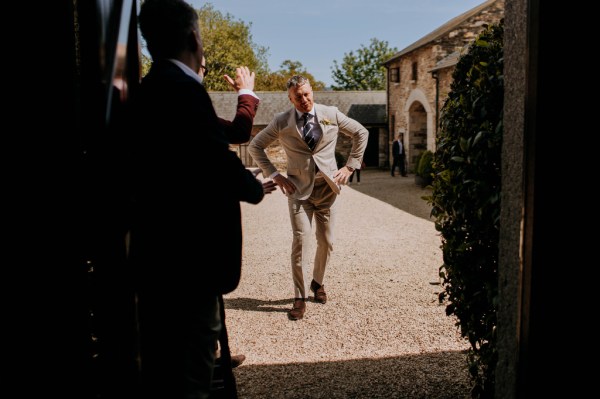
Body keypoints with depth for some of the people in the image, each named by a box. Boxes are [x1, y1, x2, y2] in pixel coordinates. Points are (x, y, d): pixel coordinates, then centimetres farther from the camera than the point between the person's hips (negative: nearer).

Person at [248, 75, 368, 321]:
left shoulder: (332, 115, 2)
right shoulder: (281, 122, -1)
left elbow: (361, 134, 13)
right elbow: (255, 146, 7)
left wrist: (350, 166, 6)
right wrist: (274, 175, 0)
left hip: (327, 187, 2)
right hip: (299, 189, -1)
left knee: (326, 241, 7)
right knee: (300, 238, -13)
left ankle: (318, 282, 33)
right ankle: (300, 298, -3)